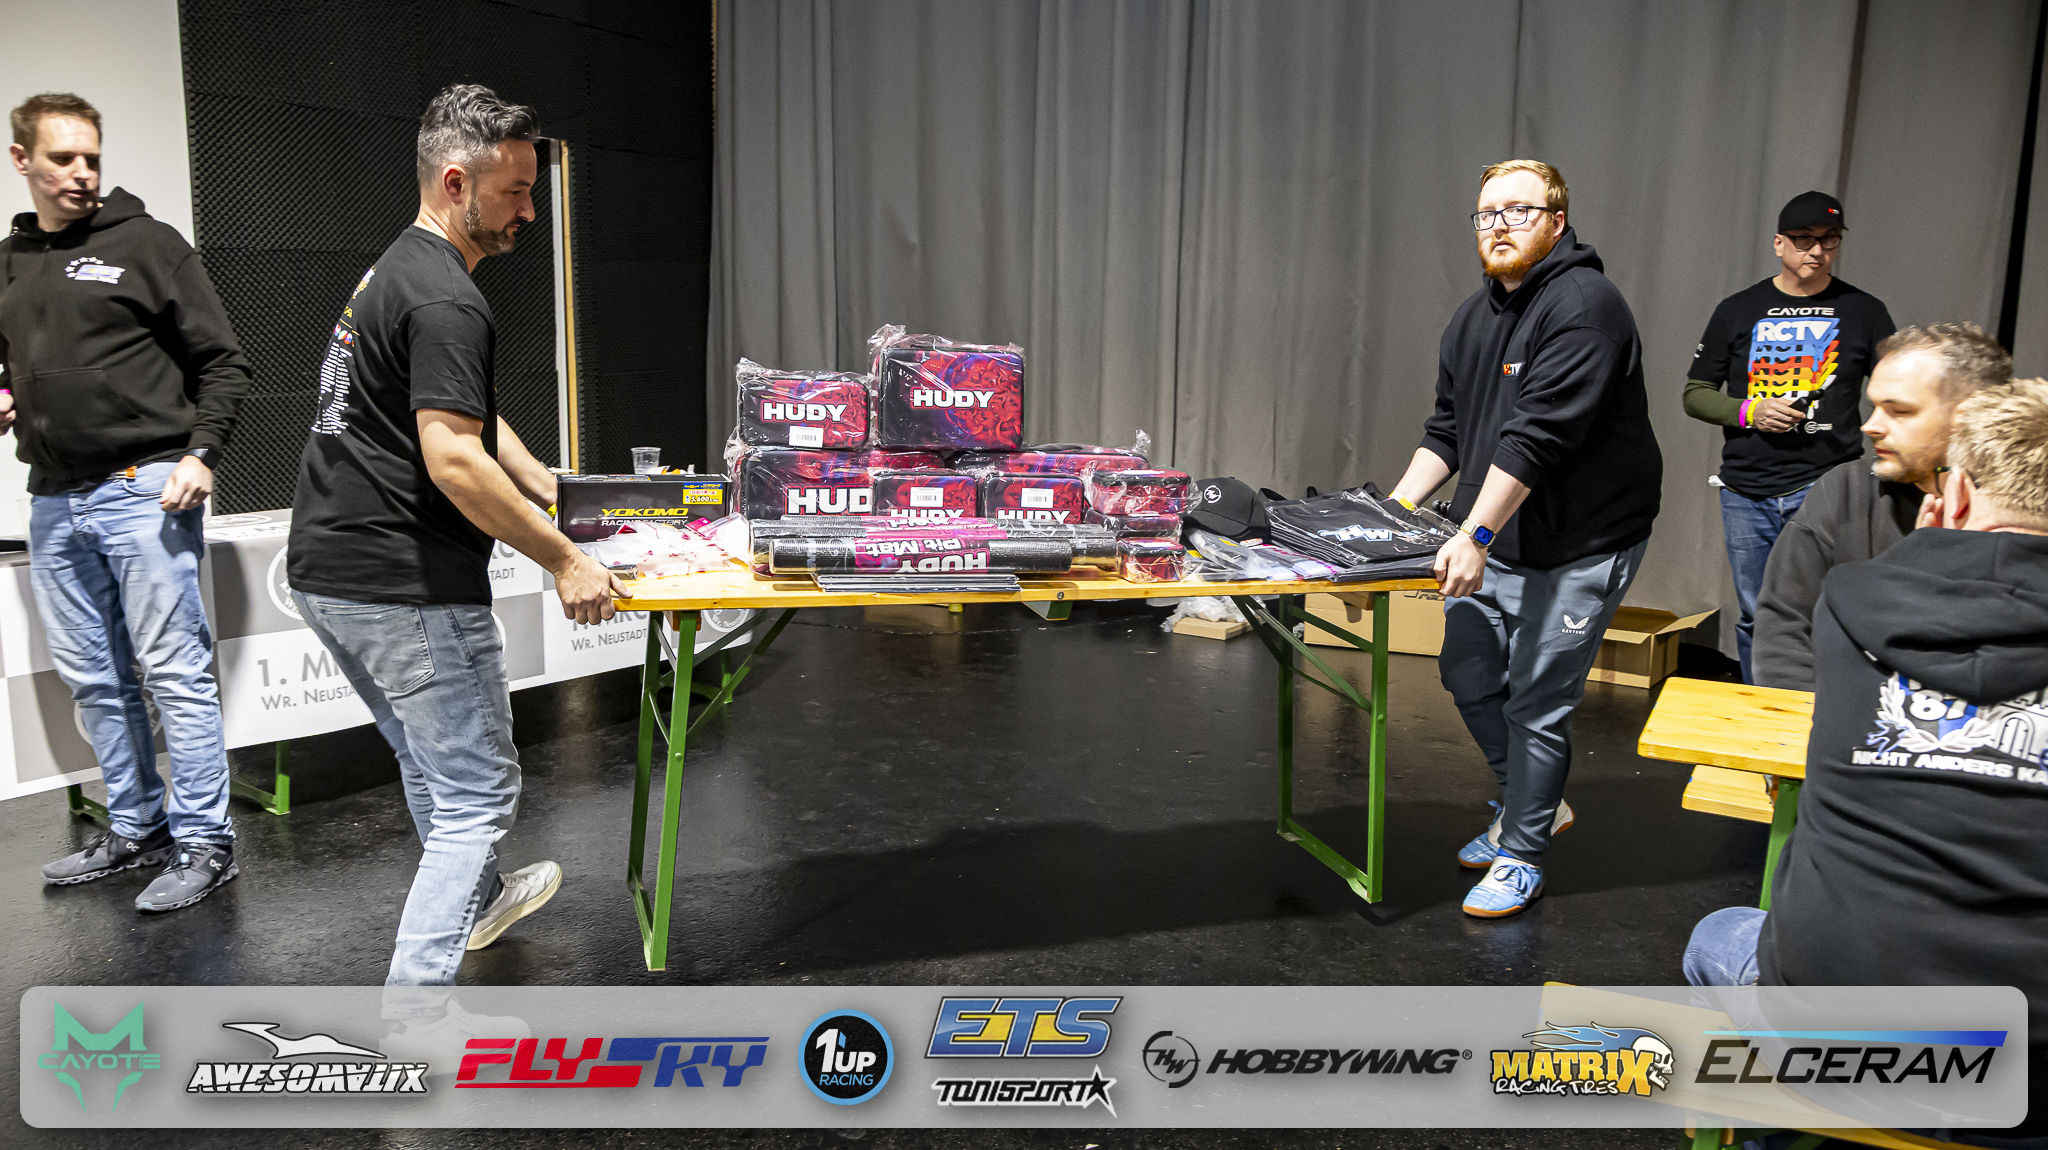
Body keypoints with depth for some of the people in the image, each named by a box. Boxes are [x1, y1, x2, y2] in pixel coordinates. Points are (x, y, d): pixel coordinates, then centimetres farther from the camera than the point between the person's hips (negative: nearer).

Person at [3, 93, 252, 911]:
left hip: (144, 490, -6)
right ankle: (136, 829, 24)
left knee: (175, 671, -5)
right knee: (93, 681, 12)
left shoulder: (147, 244, -1)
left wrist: (200, 454, -14)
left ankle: (205, 843, 2)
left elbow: (222, 362, -3)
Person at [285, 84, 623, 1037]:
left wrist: (560, 498, 18)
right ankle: (418, 1009, 6)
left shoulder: (393, 270, 16)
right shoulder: (446, 301, -18)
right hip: (407, 589, -10)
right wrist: (563, 561, -19)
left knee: (432, 765, 27)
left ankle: (479, 898, 47)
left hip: (325, 569, 10)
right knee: (478, 790, 1)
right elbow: (453, 460, -25)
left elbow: (479, 419, 22)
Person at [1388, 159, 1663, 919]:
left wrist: (1476, 534, -32)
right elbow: (1447, 429, 12)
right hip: (1491, 540, 8)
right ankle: (1533, 803, 37)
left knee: (1537, 702, -2)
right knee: (1468, 674, 15)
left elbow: (1537, 436, -27)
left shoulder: (1584, 307, -19)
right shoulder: (1473, 317, 10)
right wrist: (1398, 506, 1)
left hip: (1578, 547, -8)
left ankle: (1521, 856, 16)